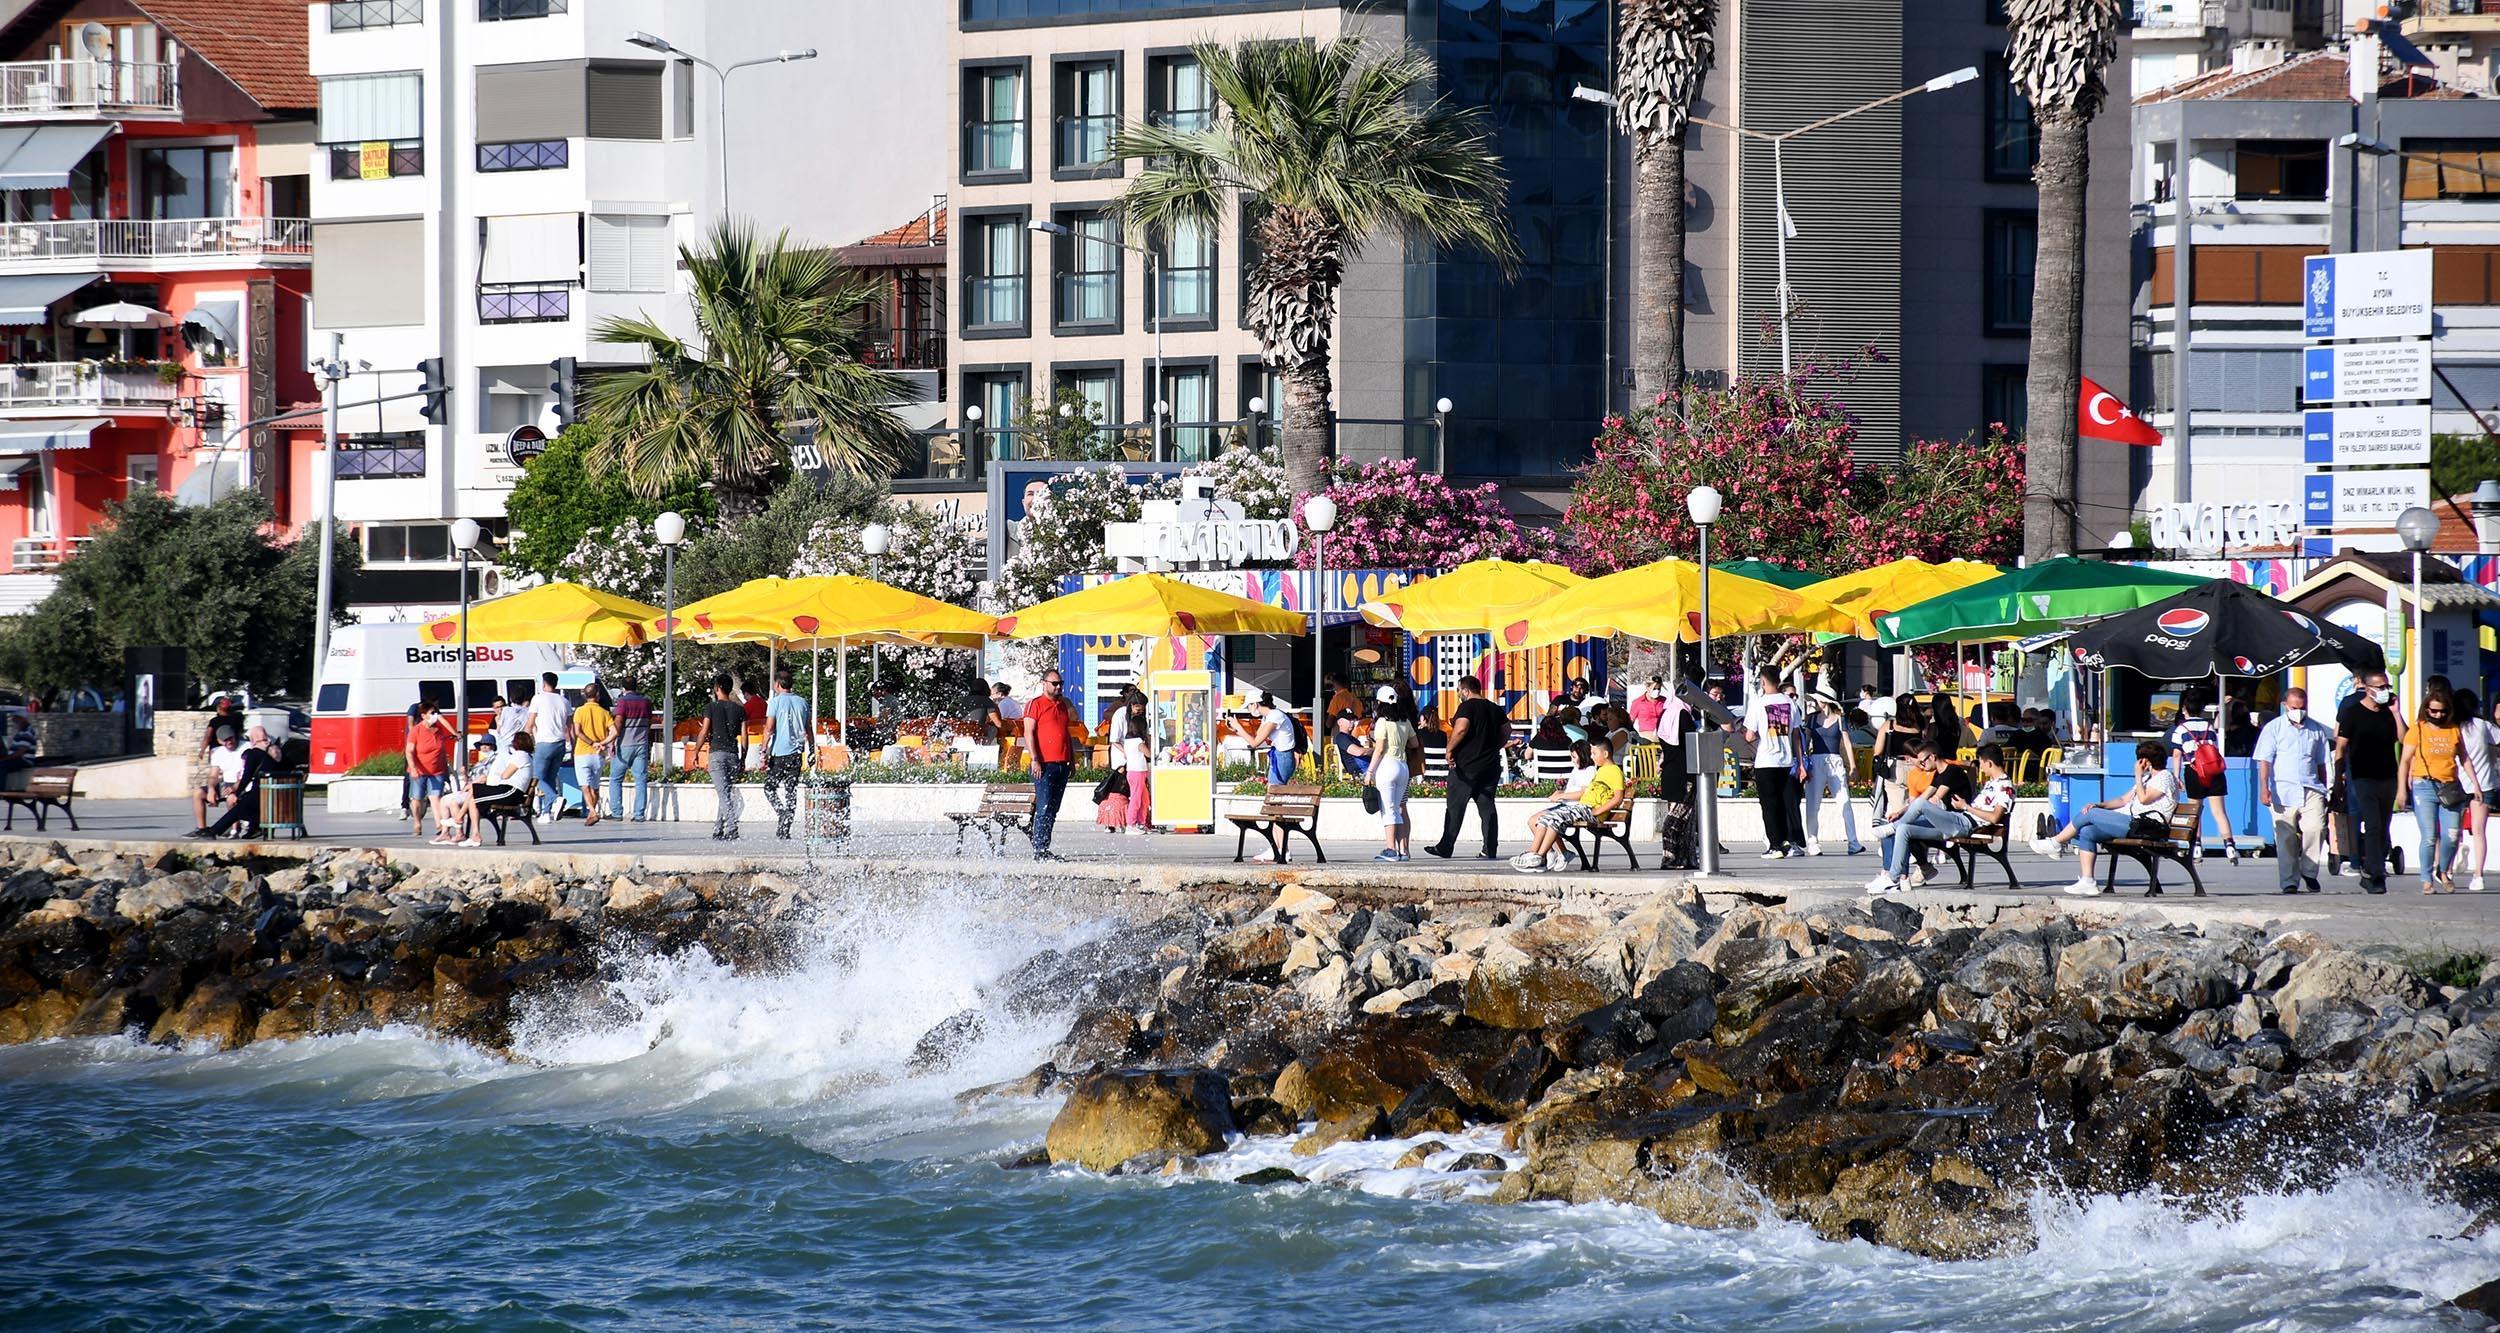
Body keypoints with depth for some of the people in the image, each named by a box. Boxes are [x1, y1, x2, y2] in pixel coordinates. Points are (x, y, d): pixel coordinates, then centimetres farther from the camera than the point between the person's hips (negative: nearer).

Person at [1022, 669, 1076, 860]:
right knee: (1044, 807, -11)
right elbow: (1029, 733, -9)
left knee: (1053, 809, 7)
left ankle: (1044, 848, 11)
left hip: (1062, 764, 7)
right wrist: (1035, 760, -16)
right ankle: (1039, 850, -12)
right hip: (1044, 764, -7)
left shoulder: (1063, 705, 19)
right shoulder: (1035, 704, -4)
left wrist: (1072, 759, 20)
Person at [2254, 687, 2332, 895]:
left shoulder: (2316, 730, 14)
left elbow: (2323, 764, 21)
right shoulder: (2273, 729, 6)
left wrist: (2327, 790, 19)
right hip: (2283, 791, -1)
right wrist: (2264, 788, -11)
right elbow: (2264, 761, 0)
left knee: (2316, 828, -18)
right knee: (2286, 838, -1)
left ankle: (2309, 871, 0)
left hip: (2311, 790, 1)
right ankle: (2289, 882, 6)